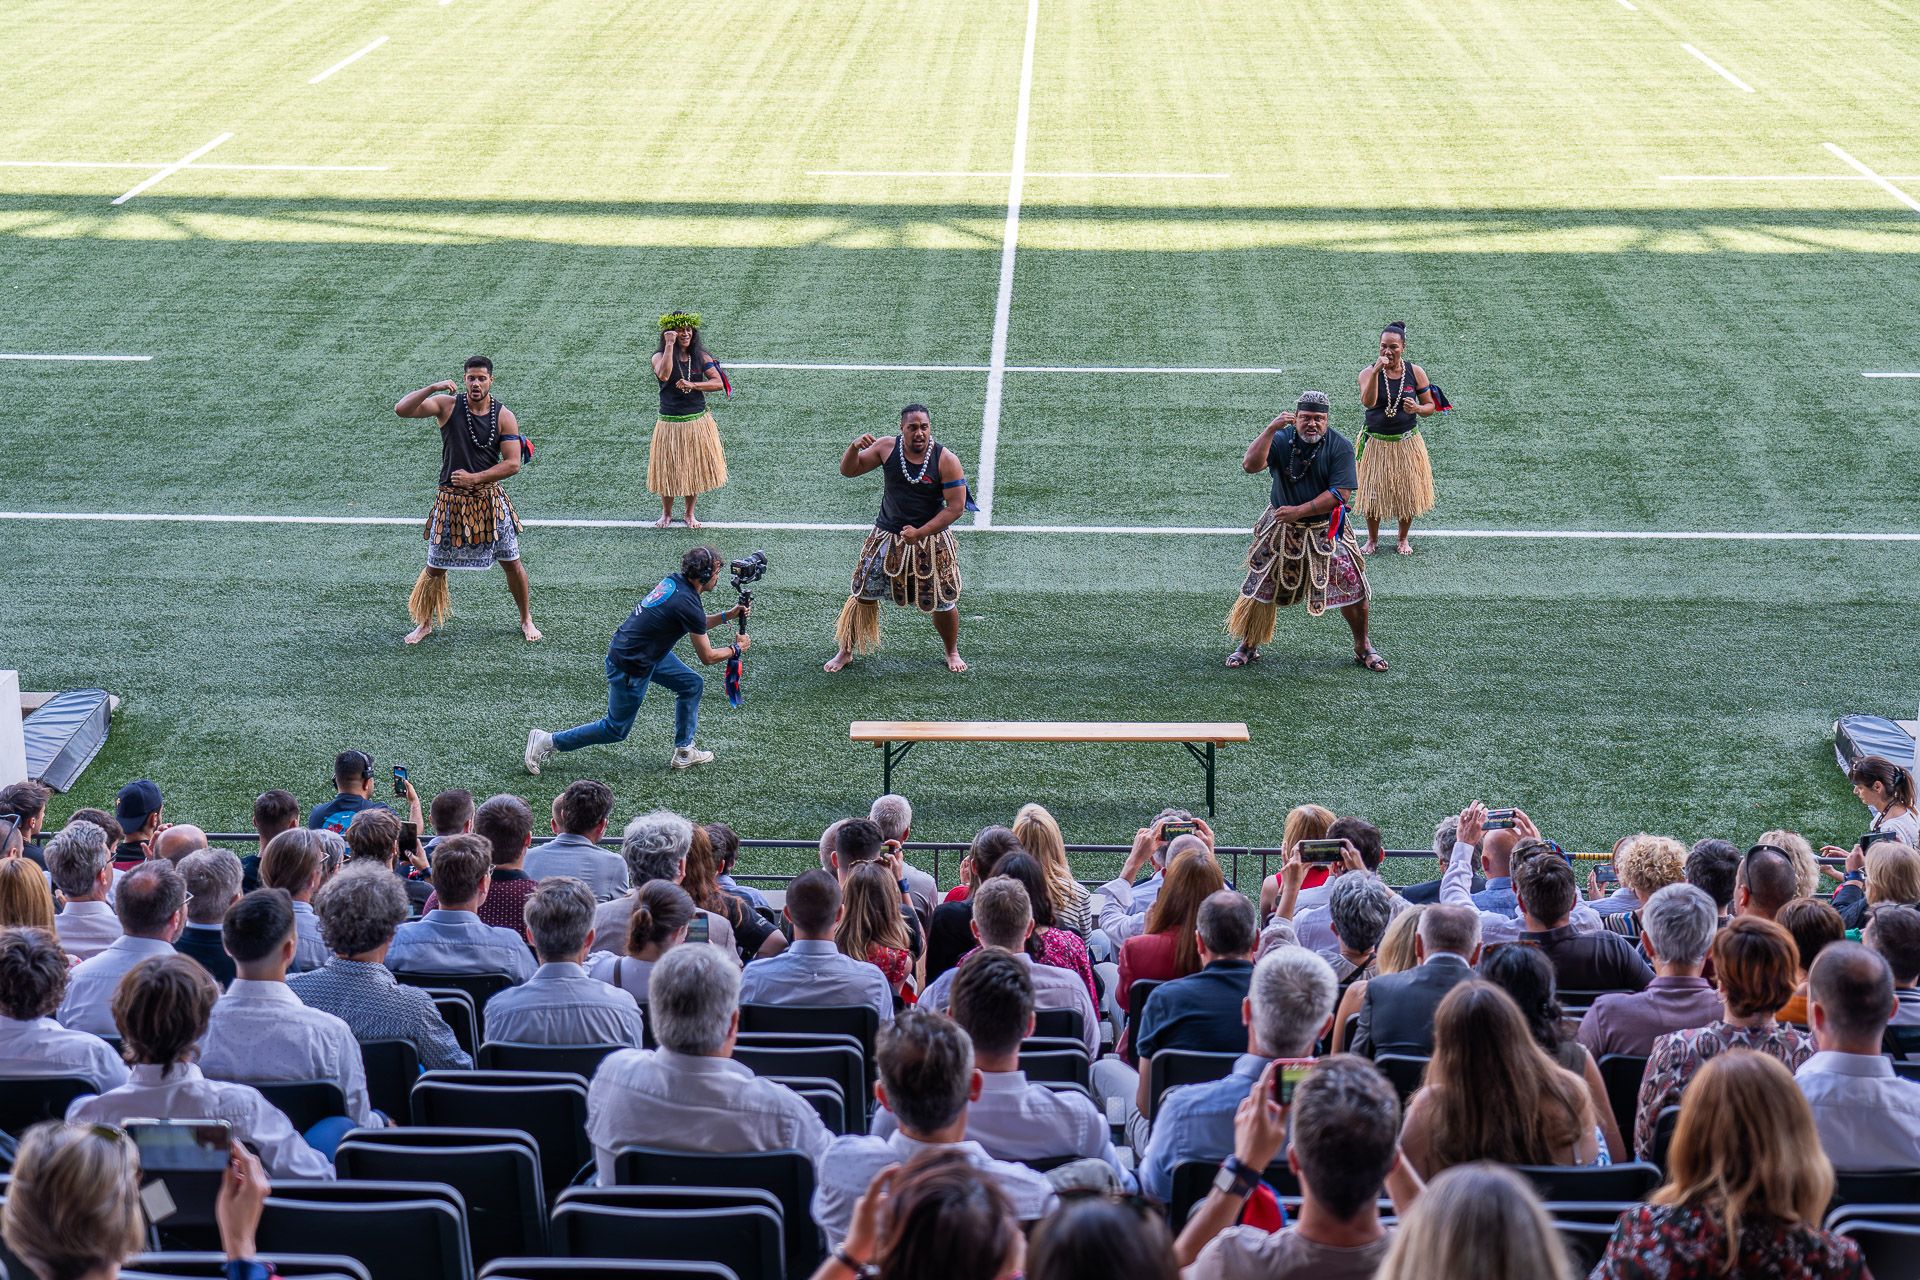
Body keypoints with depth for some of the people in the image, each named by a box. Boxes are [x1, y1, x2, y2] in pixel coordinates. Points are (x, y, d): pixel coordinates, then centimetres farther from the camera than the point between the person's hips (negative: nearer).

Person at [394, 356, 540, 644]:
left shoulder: (504, 417, -6)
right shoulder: (447, 405, -6)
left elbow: (513, 464, -9)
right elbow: (401, 410, -17)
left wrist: (474, 478, -16)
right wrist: (433, 388, -28)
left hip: (490, 498, 1)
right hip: (452, 499, 0)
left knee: (512, 564, 7)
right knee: (435, 568, 6)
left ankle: (526, 620, 26)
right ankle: (425, 623, 25)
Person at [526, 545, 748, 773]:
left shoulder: (674, 581, 1)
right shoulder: (689, 604, -24)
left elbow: (694, 624, 20)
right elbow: (707, 657, -13)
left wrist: (727, 615, 12)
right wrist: (736, 649, 3)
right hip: (630, 667, -9)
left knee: (692, 685, 13)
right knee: (616, 729, 7)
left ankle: (683, 751, 21)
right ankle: (547, 741, 13)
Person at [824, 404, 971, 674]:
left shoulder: (946, 460, -17)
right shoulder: (886, 447, -10)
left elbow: (956, 506, -17)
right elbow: (848, 470, -2)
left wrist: (920, 533, -23)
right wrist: (855, 447, -24)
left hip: (931, 539, -2)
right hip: (887, 537, 2)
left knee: (943, 602, 8)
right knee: (864, 595, 5)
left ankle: (952, 653, 34)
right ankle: (845, 652, 23)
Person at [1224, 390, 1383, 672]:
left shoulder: (1340, 446, -14)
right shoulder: (1282, 439, -12)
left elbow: (1341, 492, -19)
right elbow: (1250, 466, -26)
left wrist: (1300, 510, -23)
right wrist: (1271, 429, -34)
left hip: (1325, 530, 0)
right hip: (1281, 529, 0)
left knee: (1353, 589, 2)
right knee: (1261, 588, 5)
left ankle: (1363, 648, 23)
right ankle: (1247, 646, 24)